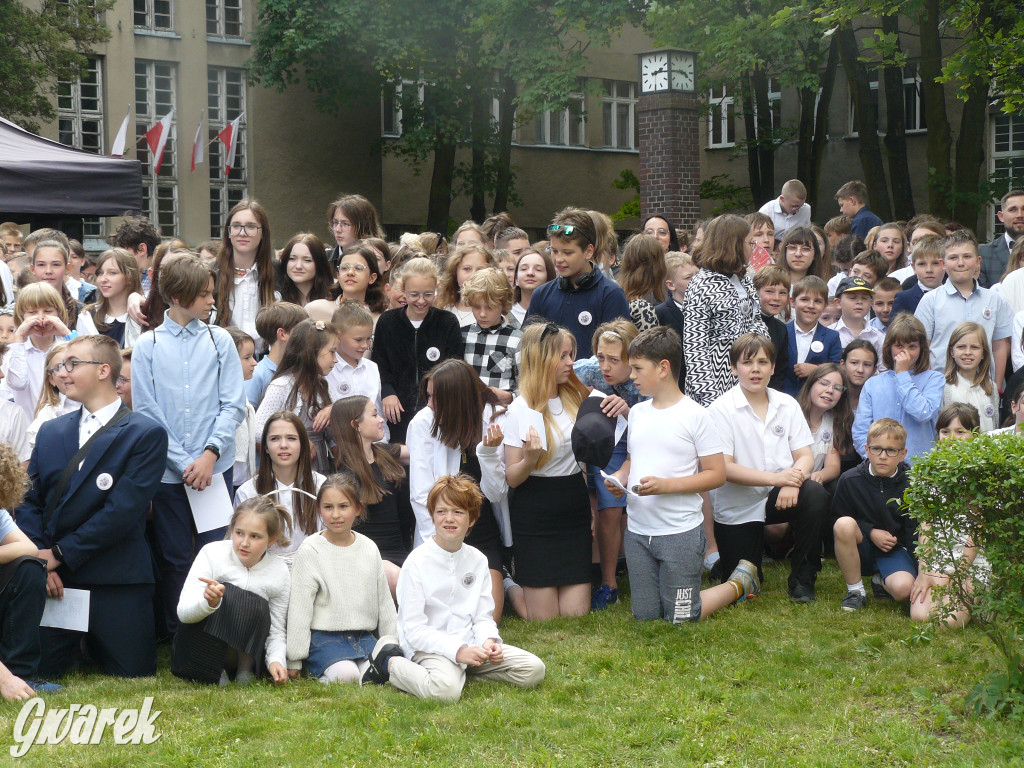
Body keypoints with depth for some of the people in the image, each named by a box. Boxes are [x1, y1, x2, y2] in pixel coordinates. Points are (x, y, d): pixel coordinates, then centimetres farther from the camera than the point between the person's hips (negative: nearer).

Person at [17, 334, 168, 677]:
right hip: (53, 579, 4)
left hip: (115, 583, -4)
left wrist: (61, 553, -14)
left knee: (133, 673, -1)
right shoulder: (50, 432, 13)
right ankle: (76, 646, 29)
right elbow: (29, 501, 9)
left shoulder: (146, 434, -5)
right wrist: (39, 559, -8)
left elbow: (123, 509, -14)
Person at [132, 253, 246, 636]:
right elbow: (145, 411, -1)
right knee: (174, 560, 6)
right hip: (167, 471, 0)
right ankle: (177, 637, 17)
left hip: (214, 468, 0)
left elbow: (233, 405, 0)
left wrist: (210, 454, -12)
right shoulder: (148, 346, 1)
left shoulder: (220, 340, 3)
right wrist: (183, 463, -8)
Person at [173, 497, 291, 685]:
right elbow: (183, 612, -19)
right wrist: (208, 601, -42)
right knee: (226, 595, -28)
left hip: (244, 647, 2)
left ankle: (245, 666, -7)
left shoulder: (279, 571, -5)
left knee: (257, 606, -27)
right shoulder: (212, 553, -11)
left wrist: (276, 660, -19)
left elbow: (276, 631, 2)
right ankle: (213, 670, -16)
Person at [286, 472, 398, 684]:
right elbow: (299, 608, -4)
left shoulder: (369, 549, 9)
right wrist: (294, 662, -6)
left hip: (364, 638, 3)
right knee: (346, 675, -30)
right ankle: (318, 674, -4)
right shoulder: (310, 551, -4)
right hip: (324, 638, -3)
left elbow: (385, 603, 17)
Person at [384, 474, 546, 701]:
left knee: (534, 670, -7)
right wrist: (458, 650, -24)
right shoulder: (418, 562, -8)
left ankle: (464, 671, 6)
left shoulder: (477, 560, 10)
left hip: (469, 644, 6)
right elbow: (414, 630, -13)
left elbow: (483, 616, 11)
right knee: (446, 688, -37)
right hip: (429, 647, -6)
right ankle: (390, 663, -8)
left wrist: (489, 640, -13)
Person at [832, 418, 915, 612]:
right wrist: (871, 532, -15)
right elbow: (838, 519, 1)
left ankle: (881, 581, 10)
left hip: (895, 549, 0)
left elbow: (916, 531, -9)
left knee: (903, 589, -32)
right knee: (844, 524, -33)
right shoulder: (850, 480, -9)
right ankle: (855, 590, -14)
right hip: (861, 550, 0)